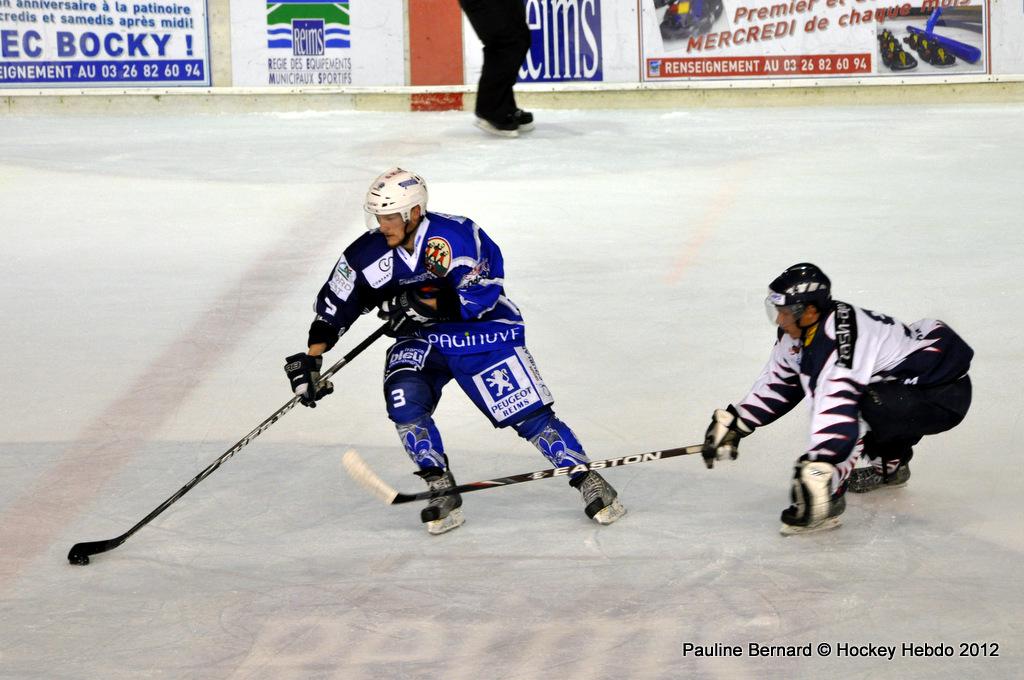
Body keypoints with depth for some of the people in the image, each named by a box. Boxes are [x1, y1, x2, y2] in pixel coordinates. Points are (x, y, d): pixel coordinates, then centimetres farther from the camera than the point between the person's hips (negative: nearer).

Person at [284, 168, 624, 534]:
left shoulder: (455, 235, -26)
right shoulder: (369, 254, -11)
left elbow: (477, 297, -29)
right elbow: (333, 307, -1)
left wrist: (418, 304, -30)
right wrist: (309, 359, -6)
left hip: (482, 331, -4)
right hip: (421, 339, 4)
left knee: (529, 414, -8)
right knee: (403, 397, -22)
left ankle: (588, 480, 6)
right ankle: (442, 492, -11)